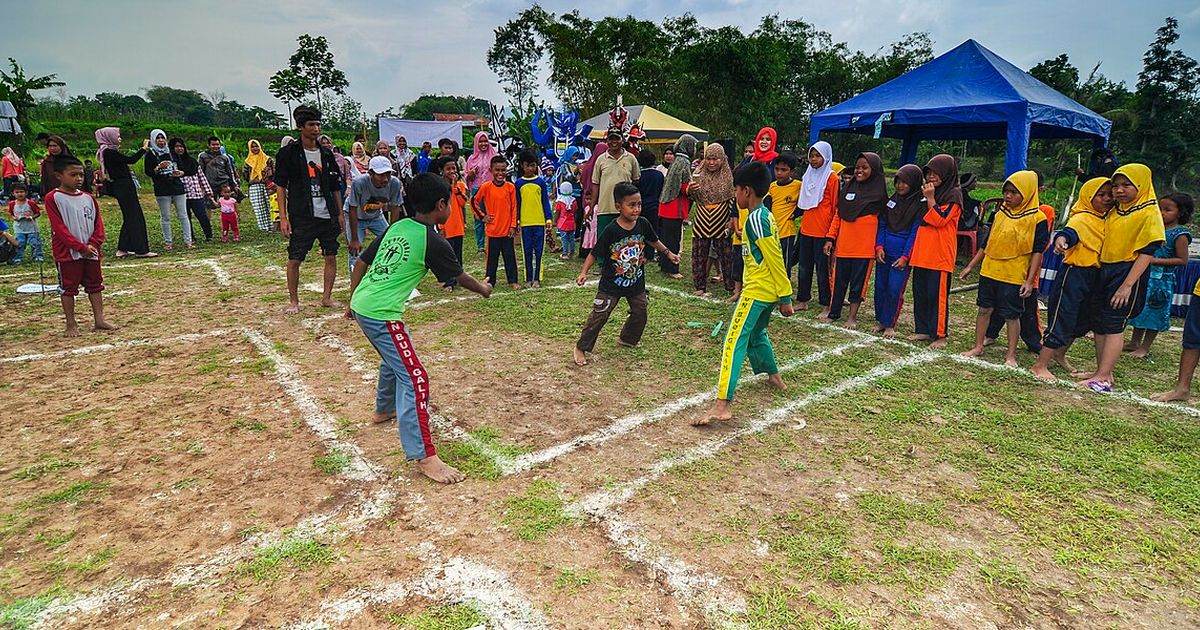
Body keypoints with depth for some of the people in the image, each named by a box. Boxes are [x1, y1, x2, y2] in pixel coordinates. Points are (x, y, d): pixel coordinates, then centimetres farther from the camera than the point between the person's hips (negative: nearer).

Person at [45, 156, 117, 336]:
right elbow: (59, 228, -13)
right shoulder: (53, 198, -8)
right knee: (68, 288, 4)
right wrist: (80, 247, -18)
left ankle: (99, 320, 17)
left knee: (95, 285, 10)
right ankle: (71, 324, 13)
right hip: (67, 252, -5)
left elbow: (98, 223, 6)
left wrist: (94, 243, -10)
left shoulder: (88, 198, 8)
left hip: (91, 251, 5)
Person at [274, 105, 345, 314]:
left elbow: (336, 187, 14)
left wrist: (340, 213, 10)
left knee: (331, 256, 5)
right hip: (301, 217, -4)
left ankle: (326, 297, 18)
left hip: (327, 216, 4)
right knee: (294, 259, 0)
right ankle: (293, 301, 14)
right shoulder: (289, 153, -2)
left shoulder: (326, 154, 11)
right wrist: (283, 217, -8)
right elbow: (281, 186, -2)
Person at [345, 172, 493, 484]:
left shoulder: (396, 227, 10)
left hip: (361, 305, 9)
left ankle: (384, 409, 53)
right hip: (382, 315, -9)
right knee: (414, 378, -8)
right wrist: (483, 289, 25)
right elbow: (459, 277, 5)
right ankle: (424, 457, -9)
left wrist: (352, 301, 26)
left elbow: (361, 263, 15)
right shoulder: (433, 242, -11)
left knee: (394, 359, 30)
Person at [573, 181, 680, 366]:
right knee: (599, 315, -5)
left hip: (636, 281, 5)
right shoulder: (611, 230, -21)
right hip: (611, 283, -5)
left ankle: (627, 339, 40)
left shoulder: (643, 224, -8)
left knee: (641, 312, 15)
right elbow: (595, 253, -15)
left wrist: (668, 253, 20)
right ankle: (581, 348, 9)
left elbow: (653, 241, 13)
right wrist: (584, 272, -24)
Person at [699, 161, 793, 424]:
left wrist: (786, 298, -15)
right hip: (769, 292, 10)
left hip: (757, 292, -10)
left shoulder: (755, 218, -17)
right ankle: (774, 376, 45)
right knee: (756, 335, 28)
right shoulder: (765, 215, 13)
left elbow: (776, 261, -18)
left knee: (734, 342, -13)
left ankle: (723, 404, -19)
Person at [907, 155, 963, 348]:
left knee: (937, 295, -5)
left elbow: (939, 220, -16)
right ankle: (923, 330, 18)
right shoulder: (929, 192, 18)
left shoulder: (954, 195, -5)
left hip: (940, 254, -8)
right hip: (922, 252, 8)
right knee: (920, 293, 9)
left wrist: (930, 198, -13)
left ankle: (939, 335, 2)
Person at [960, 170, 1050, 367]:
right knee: (984, 309, 10)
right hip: (989, 272, 5)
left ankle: (1011, 355, 16)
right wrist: (970, 266, 14)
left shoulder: (1037, 219, -7)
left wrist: (1029, 281, -12)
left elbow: (1037, 252, -8)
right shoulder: (1001, 213, 9)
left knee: (1012, 316, 4)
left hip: (1014, 277, -5)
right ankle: (978, 347, 21)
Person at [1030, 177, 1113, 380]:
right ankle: (1040, 365, 2)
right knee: (1061, 321, -6)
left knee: (1082, 322, 19)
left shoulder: (1106, 220, 13)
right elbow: (1070, 232, -35)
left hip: (1094, 277, 8)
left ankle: (1059, 354, 40)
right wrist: (1062, 239, -57)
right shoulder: (1081, 219, -14)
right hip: (1074, 274, -8)